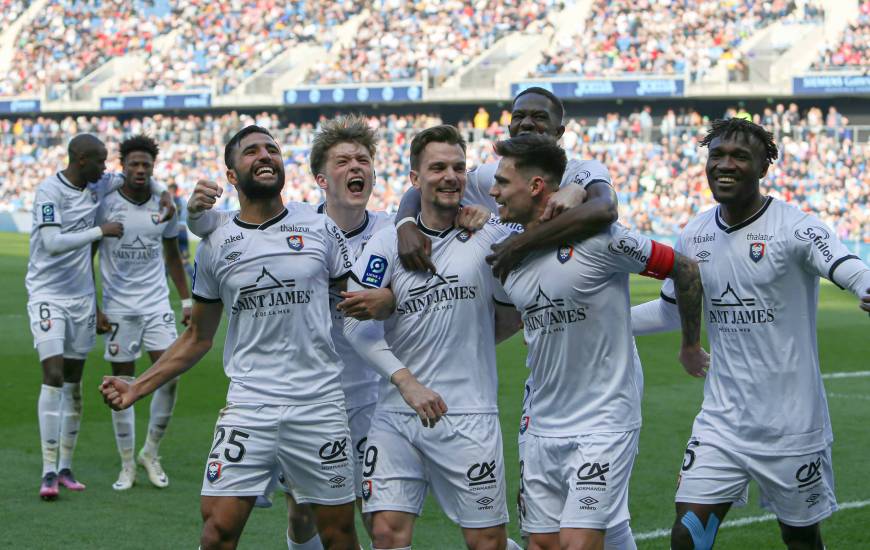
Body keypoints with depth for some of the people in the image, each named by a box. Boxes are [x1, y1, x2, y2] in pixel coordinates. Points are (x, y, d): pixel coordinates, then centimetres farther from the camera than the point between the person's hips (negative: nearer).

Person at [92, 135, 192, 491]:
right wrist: (93, 309, -5)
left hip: (157, 304, 2)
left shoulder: (164, 206, 4)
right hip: (118, 307, -2)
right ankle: (127, 465, 13)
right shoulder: (105, 205, -5)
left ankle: (151, 452, 11)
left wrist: (186, 300, 13)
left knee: (170, 374, -9)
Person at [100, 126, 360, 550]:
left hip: (320, 405, 0)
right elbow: (198, 337, 14)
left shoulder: (320, 229, 4)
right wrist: (138, 387, 6)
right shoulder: (216, 245, 7)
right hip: (248, 407, 0)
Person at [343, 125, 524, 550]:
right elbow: (357, 322, -8)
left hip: (469, 417, -1)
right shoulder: (389, 241, 1)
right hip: (395, 415, 1)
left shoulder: (492, 236, 1)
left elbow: (512, 315, 12)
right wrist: (408, 383, -15)